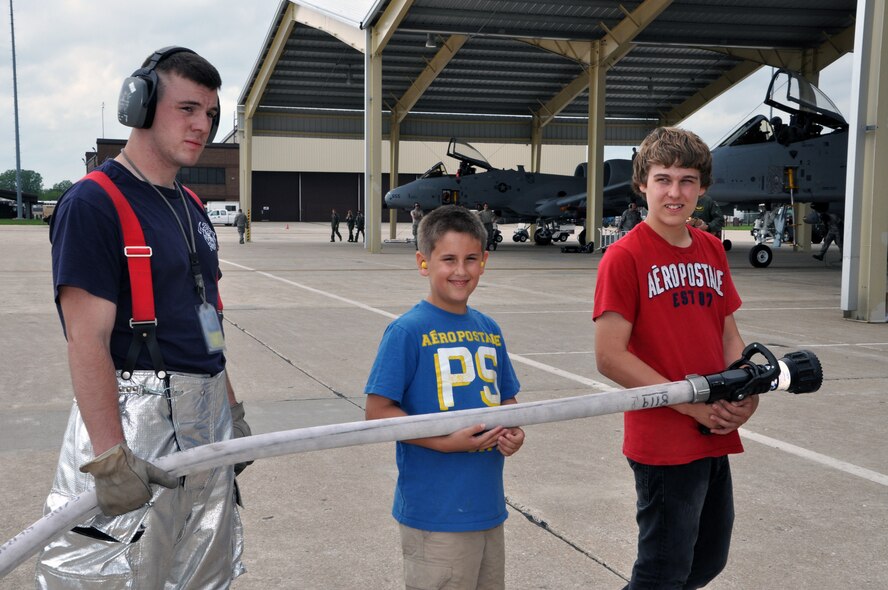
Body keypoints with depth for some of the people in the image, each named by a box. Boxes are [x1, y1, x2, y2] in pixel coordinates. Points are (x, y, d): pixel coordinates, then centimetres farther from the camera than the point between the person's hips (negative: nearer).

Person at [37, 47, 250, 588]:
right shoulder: (93, 203, -13)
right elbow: (88, 341, -20)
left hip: (205, 417, 9)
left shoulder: (192, 207, 13)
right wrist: (110, 458, -26)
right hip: (132, 415, -8)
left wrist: (232, 410, 19)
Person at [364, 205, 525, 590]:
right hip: (435, 511, -7)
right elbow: (377, 411, -13)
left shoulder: (489, 330, 8)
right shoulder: (407, 332, -12)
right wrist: (444, 442, -21)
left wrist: (513, 432, -3)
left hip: (488, 505, 7)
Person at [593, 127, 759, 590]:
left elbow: (729, 334, 15)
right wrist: (692, 403, -18)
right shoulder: (625, 257, -13)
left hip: (716, 439, 7)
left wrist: (747, 394, -4)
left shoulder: (712, 250, 7)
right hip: (664, 443, -7)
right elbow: (609, 357, -18)